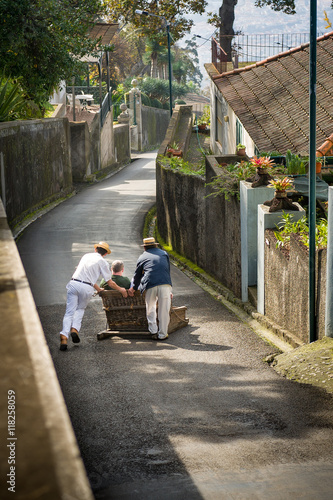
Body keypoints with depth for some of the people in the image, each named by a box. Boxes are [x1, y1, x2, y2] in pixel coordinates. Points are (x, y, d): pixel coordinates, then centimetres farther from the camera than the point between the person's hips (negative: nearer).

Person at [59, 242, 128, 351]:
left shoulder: (86, 256, 23)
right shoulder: (102, 262, 9)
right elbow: (110, 282, 11)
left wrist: (98, 289, 43)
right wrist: (121, 289, 28)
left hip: (74, 283, 3)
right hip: (86, 288, -3)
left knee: (69, 312, 1)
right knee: (80, 309, 21)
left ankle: (64, 336, -14)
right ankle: (75, 329, 1)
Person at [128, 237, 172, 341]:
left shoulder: (142, 257, 19)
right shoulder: (164, 254, 24)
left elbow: (137, 275, 24)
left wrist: (133, 288, 39)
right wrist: (170, 291, 28)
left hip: (150, 286, 0)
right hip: (165, 284, 0)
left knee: (150, 309, 19)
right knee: (164, 311, 5)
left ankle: (153, 331, 16)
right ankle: (162, 334, 8)